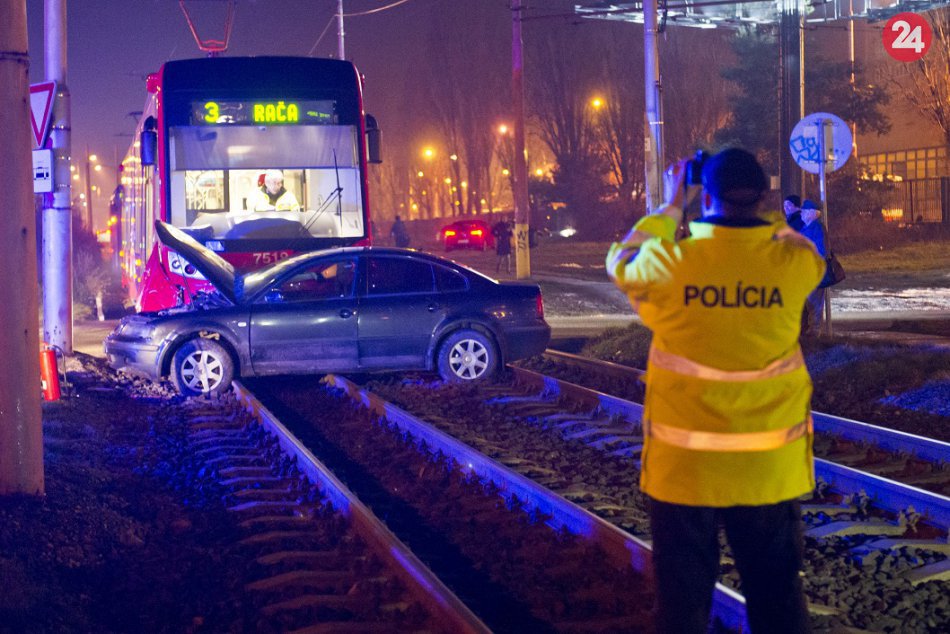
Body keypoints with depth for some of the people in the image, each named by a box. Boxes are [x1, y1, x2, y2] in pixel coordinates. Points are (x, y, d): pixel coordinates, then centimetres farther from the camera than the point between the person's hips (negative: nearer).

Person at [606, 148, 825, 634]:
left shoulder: (670, 262, -14)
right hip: (769, 466, 1)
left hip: (684, 464, -1)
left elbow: (620, 260, 10)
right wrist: (759, 211, 18)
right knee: (776, 593, 14)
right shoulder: (791, 262, -10)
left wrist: (670, 207, 18)